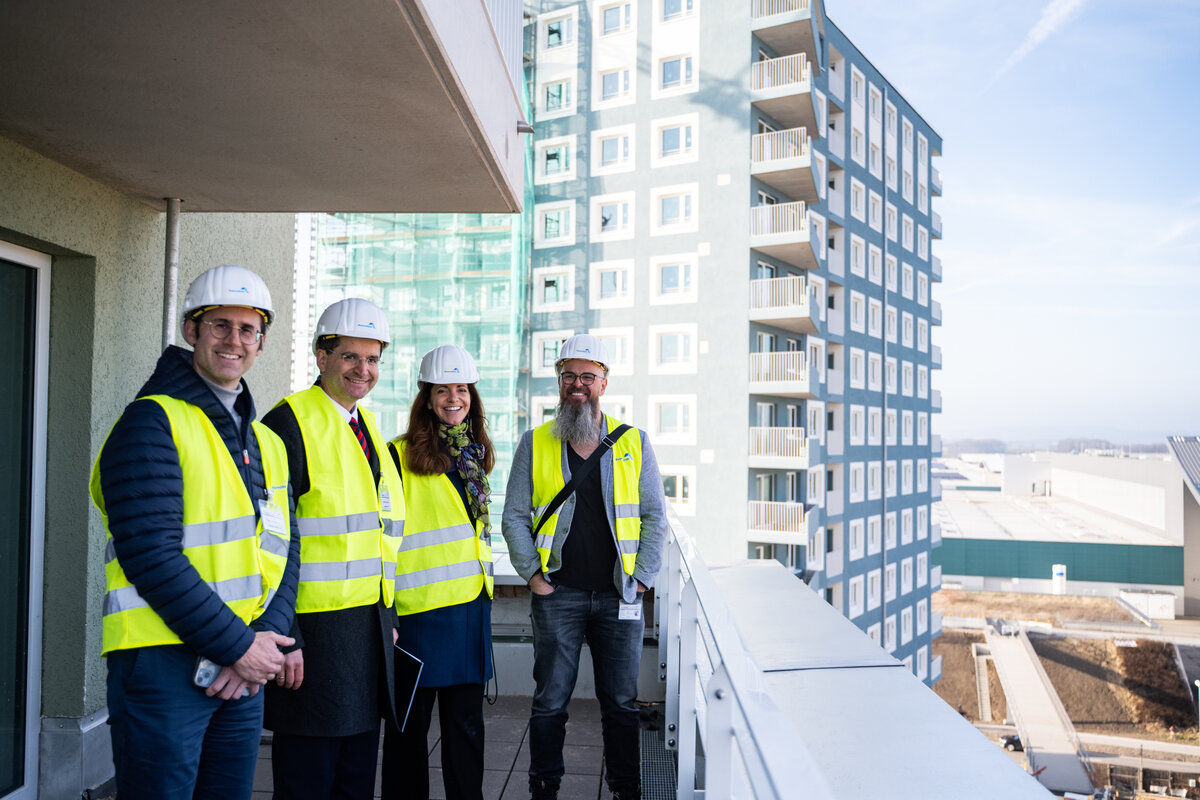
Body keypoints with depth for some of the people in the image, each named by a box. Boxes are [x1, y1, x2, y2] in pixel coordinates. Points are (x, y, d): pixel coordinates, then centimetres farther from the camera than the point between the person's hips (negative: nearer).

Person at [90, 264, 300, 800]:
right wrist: (236, 644, -16)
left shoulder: (266, 442, 13)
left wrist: (264, 637, -6)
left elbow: (283, 551, 11)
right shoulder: (152, 422, -9)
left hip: (244, 672, 7)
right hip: (162, 662, -7)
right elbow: (150, 553, -18)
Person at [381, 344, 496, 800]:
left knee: (466, 720, 13)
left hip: (472, 603, 6)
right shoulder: (400, 457, -7)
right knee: (410, 720, 6)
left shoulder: (475, 455, 13)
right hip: (419, 605, -5)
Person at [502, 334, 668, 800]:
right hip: (557, 595, 0)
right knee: (550, 703, 7)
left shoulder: (634, 443, 6)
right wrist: (533, 574, -3)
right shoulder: (535, 444, 5)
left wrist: (642, 577, 0)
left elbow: (654, 517, 8)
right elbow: (514, 517, 5)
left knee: (621, 704, 8)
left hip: (619, 596, 1)